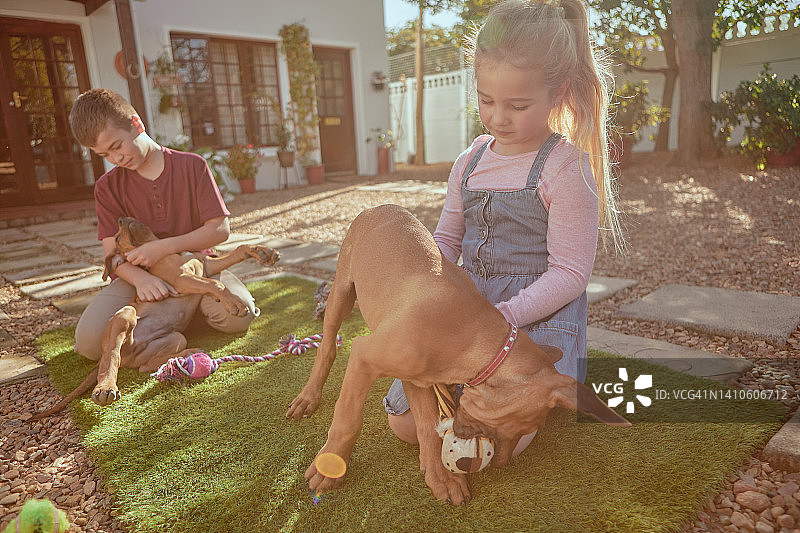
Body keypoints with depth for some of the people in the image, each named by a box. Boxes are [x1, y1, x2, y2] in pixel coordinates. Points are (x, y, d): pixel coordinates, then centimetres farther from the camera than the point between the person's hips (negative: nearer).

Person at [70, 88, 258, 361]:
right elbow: (113, 252, -5)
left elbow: (220, 228, -10)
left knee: (237, 315, -29)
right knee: (90, 341, -23)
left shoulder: (192, 166, -4)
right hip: (139, 275, 2)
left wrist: (164, 247, -22)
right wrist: (140, 278, -29)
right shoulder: (107, 187, 2)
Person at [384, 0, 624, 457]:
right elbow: (446, 240, 12)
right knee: (405, 423, 3)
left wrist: (501, 316, -23)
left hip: (539, 316, -5)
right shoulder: (470, 163, 5)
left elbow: (570, 273, -13)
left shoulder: (567, 168, -13)